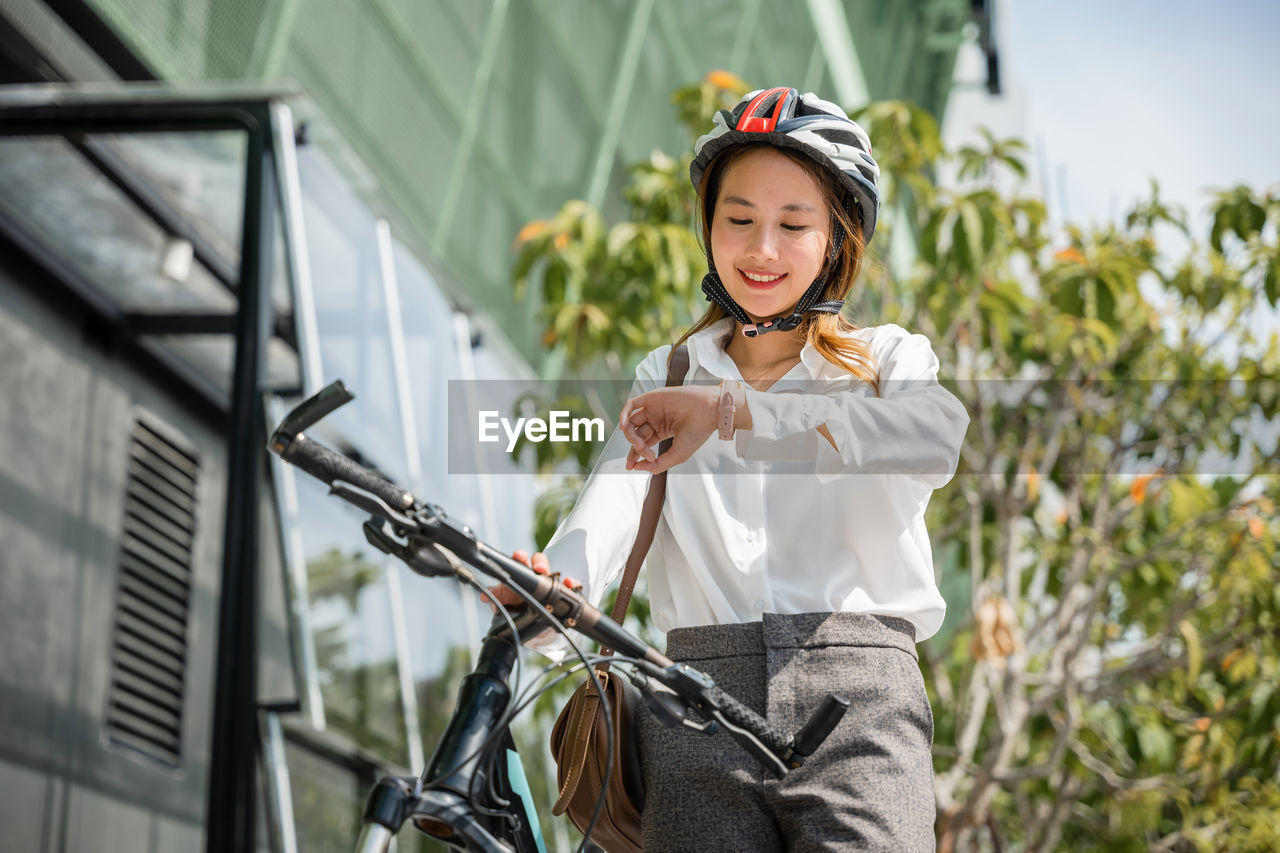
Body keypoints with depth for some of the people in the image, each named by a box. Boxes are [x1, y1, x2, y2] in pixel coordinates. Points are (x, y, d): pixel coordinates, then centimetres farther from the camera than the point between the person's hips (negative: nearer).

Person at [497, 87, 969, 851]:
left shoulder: (886, 359, 14)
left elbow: (939, 434, -12)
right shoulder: (666, 380, 22)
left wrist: (733, 409, -19)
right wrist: (552, 585, -22)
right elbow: (613, 498, 1)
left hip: (855, 701, -2)